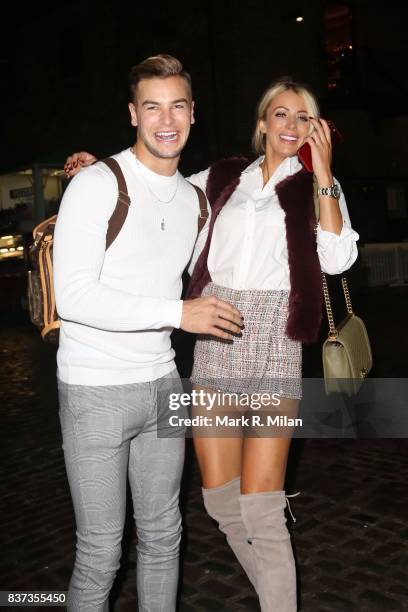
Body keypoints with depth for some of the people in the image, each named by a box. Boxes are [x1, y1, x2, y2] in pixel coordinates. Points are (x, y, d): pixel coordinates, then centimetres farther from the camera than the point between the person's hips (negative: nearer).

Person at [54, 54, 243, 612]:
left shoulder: (195, 198, 10)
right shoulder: (98, 184, -11)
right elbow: (73, 295, -21)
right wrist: (177, 313, -21)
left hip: (163, 384, 6)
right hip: (96, 391, -6)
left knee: (163, 536, 16)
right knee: (101, 552, 4)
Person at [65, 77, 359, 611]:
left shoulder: (318, 187, 11)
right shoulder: (223, 179, 16)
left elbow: (337, 259, -5)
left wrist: (323, 173, -5)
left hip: (274, 341, -2)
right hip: (214, 341, 3)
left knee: (259, 507, -9)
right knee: (220, 500, 7)